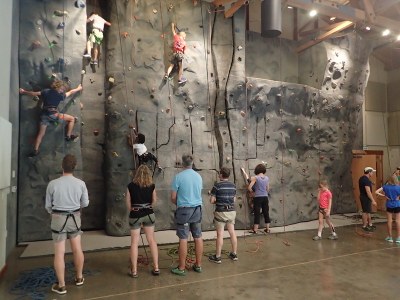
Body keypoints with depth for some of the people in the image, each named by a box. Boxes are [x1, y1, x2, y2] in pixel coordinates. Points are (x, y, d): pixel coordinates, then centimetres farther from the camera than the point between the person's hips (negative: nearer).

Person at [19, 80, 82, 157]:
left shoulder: (46, 91, 8)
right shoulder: (60, 95, -1)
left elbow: (34, 93, 14)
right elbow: (71, 92, 13)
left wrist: (23, 92, 31)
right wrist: (78, 88, 30)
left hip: (44, 115, 5)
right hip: (53, 115, -5)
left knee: (41, 134, 9)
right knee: (72, 119, 10)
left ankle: (35, 150, 6)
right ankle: (68, 136, 11)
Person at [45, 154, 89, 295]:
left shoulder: (52, 184, -11)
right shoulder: (81, 183, -9)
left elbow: (48, 205, 0)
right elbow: (85, 203, 2)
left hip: (58, 218, -2)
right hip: (75, 217, 2)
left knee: (59, 253, 7)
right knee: (77, 249, 18)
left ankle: (61, 286, 16)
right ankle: (79, 278, 35)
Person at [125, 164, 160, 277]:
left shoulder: (131, 186, -8)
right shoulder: (151, 186, -4)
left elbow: (128, 203, -3)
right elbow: (154, 201, 5)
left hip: (135, 215, -2)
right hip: (149, 214, 2)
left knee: (134, 243, 7)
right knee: (152, 240, 12)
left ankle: (134, 271, 11)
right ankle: (156, 268, 16)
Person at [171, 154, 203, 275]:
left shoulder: (178, 176, -10)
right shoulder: (199, 176, 4)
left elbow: (173, 198, -6)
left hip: (184, 210, -5)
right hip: (197, 209, 5)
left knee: (183, 239, 1)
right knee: (198, 237, 11)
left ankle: (181, 268, 10)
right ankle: (198, 265, 22)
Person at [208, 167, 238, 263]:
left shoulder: (217, 185, -12)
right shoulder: (233, 186, 5)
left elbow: (212, 201, -10)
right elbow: (234, 199, 12)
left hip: (221, 212, -5)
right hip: (231, 211, 5)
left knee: (220, 234, 0)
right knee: (232, 232, 12)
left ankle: (217, 257, 9)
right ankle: (234, 254, 22)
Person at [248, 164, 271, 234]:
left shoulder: (255, 178, -11)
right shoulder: (267, 178, 2)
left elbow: (249, 188, -15)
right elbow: (268, 189, 9)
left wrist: (252, 193, 2)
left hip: (257, 197, -4)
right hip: (265, 197, 4)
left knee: (257, 213, 3)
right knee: (266, 213, 12)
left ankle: (255, 229, 11)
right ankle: (267, 229, 21)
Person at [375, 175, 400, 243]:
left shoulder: (385, 187, -7)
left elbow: (376, 192, -13)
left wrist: (384, 196, -6)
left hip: (389, 205, 1)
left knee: (389, 221, 8)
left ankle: (390, 237, 15)